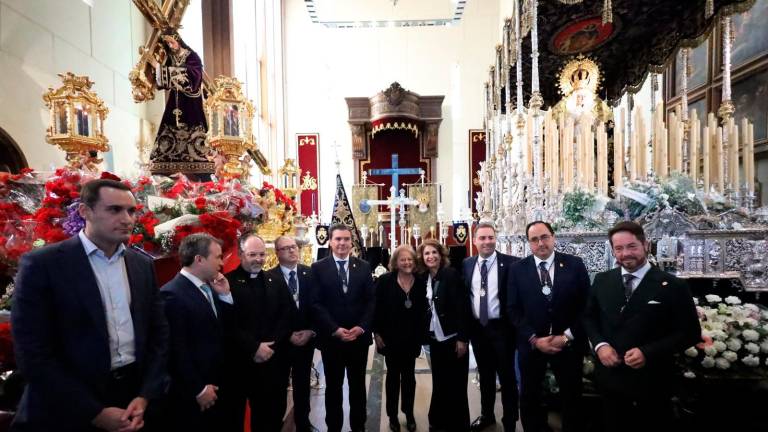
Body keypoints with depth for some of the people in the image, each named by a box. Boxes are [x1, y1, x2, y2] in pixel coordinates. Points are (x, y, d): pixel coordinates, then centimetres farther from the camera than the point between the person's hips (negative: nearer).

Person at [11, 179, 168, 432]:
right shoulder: (42, 265, -11)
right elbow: (33, 353, -13)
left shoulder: (143, 265, 3)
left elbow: (159, 333, 6)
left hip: (135, 397, 4)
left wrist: (145, 396, -5)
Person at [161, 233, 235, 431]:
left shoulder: (209, 287, 6)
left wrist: (225, 295, -4)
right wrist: (198, 389, -15)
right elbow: (177, 350, -20)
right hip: (192, 393, -8)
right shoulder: (172, 294, -20)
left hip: (216, 386, 8)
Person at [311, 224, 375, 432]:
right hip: (331, 337, -2)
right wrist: (335, 329, -16)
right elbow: (316, 303, -8)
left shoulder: (364, 267, 3)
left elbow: (371, 300, 1)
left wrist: (361, 327, -12)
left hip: (359, 336, 2)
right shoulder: (318, 268, -3)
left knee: (358, 385, 15)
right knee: (333, 386, 13)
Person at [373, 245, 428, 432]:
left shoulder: (421, 281, -3)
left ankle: (409, 413, 30)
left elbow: (423, 309, 1)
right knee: (393, 375, 12)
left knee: (409, 375, 15)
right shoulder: (384, 280, -10)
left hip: (412, 337, 2)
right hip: (391, 337, -2)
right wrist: (377, 333, -9)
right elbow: (376, 308, -8)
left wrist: (421, 335, -1)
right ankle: (392, 415, 27)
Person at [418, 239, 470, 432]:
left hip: (452, 338, -5)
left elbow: (462, 307, -15)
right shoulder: (424, 278, 5)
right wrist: (426, 334, 5)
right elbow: (426, 308, 9)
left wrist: (462, 338, -17)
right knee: (439, 382, 13)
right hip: (435, 339, 5)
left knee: (455, 384, 5)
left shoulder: (452, 274, -12)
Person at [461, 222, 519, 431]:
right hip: (477, 328, 4)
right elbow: (464, 296, 7)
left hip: (502, 327, -4)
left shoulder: (511, 263, -11)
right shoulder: (466, 264, 2)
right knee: (485, 375, 20)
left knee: (507, 376, 10)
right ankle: (487, 415, 38)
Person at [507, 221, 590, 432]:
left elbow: (586, 305, -4)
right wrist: (534, 339, -13)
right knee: (529, 397, 16)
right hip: (531, 344, 1)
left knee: (572, 397, 17)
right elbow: (514, 310, -4)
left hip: (569, 343, 0)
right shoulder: (517, 269, -3)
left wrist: (567, 336, -12)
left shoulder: (575, 264, -4)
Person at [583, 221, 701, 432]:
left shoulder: (672, 286, -9)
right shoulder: (601, 281, 1)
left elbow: (690, 332, -7)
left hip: (651, 383, -3)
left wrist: (648, 352, -19)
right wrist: (600, 345, -9)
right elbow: (589, 317, 10)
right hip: (609, 378, 3)